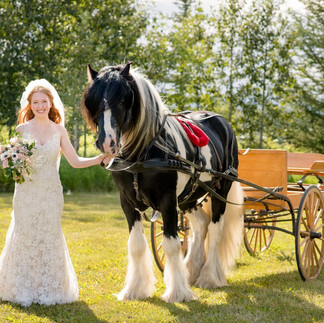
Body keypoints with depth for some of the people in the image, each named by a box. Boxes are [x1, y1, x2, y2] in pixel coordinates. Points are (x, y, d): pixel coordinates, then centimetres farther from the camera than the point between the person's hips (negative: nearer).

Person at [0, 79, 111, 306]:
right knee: (25, 236, 2)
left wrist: (100, 159, -8)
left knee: (50, 238, 5)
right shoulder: (22, 129, 1)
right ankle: (24, 290, 12)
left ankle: (50, 290, 14)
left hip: (51, 193, 1)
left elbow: (75, 161, 4)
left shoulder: (59, 130, 4)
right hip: (27, 191, -1)